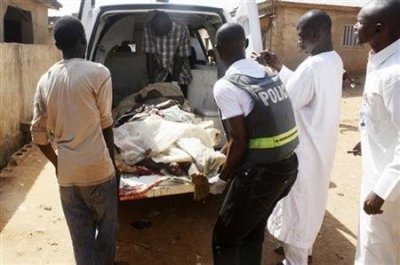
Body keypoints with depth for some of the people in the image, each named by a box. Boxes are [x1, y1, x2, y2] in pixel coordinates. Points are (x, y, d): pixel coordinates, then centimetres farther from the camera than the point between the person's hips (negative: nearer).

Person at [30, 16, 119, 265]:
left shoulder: (45, 80, 4)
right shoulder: (98, 72, -10)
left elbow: (38, 133, 6)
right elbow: (105, 123, -5)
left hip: (66, 174, 4)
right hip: (97, 169, -4)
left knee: (81, 239, 15)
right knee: (107, 230, 17)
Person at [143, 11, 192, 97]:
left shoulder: (181, 30, -26)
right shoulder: (149, 28, -20)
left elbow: (180, 57, -18)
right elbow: (149, 55, -18)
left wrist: (174, 81, -16)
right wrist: (151, 81, -20)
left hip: (179, 71, -1)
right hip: (160, 71, 1)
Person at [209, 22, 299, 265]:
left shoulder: (226, 86, -16)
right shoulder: (268, 73, 7)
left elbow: (240, 143, -17)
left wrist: (223, 178, -2)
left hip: (260, 173, -8)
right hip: (288, 165, 8)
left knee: (225, 238, 13)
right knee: (254, 229, 27)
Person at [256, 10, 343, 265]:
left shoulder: (312, 66, -27)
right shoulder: (334, 61, 5)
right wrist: (280, 68, 8)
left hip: (305, 150, -10)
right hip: (320, 145, 10)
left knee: (297, 204, 7)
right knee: (310, 200, 23)